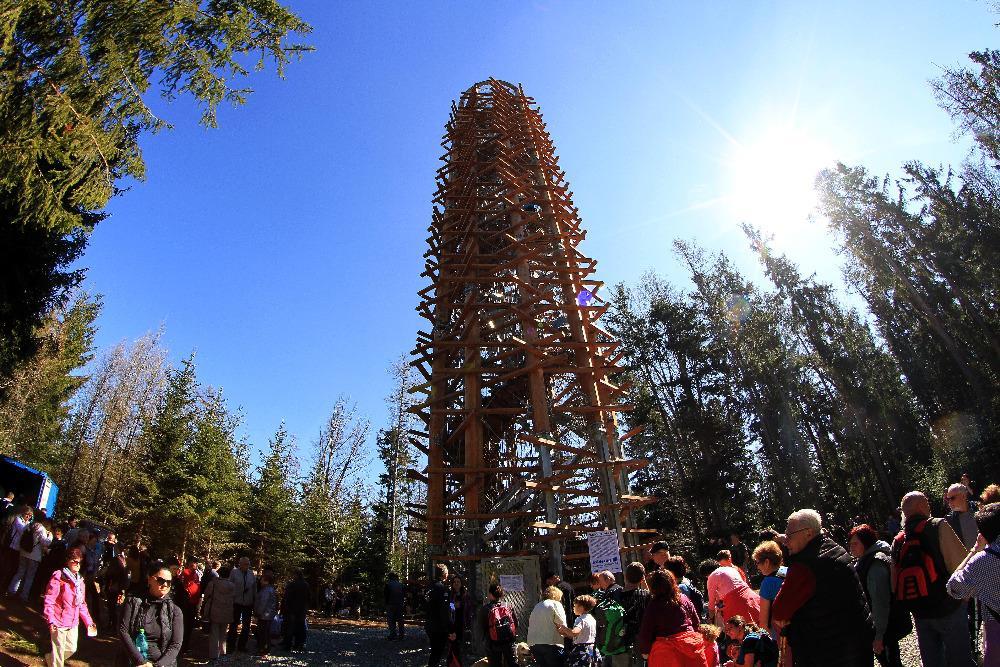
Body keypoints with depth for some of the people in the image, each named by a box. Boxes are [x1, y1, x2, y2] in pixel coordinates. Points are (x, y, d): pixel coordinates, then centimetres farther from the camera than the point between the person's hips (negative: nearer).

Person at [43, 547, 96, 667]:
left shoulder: (79, 581, 8)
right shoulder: (58, 578, -14)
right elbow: (49, 601, -17)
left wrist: (88, 622, 10)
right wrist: (51, 621, -25)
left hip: (73, 623, 7)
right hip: (59, 622, -7)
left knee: (72, 649, 16)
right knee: (59, 651, 3)